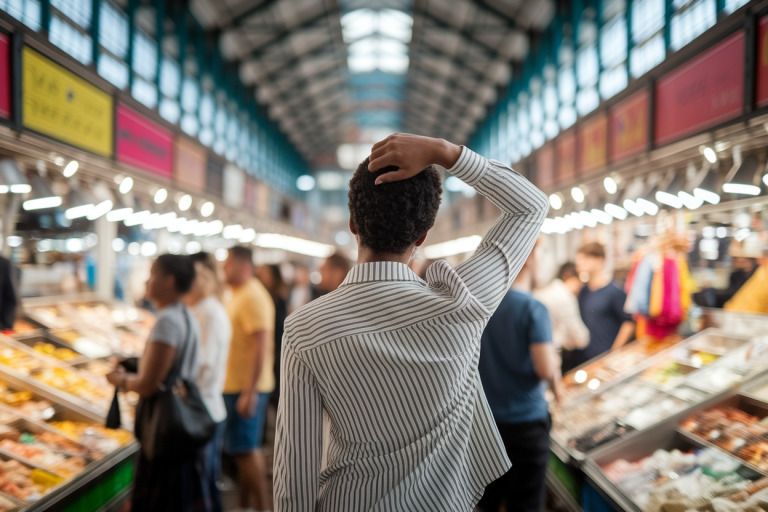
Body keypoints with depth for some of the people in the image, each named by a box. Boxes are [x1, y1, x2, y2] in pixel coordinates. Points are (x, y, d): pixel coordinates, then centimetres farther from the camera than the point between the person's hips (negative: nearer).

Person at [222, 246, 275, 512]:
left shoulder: (253, 297, -16)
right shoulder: (238, 295, 16)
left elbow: (261, 347, -22)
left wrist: (250, 392, -24)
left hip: (245, 388, -10)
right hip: (236, 385, 10)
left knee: (245, 450, -5)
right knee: (247, 449, 16)